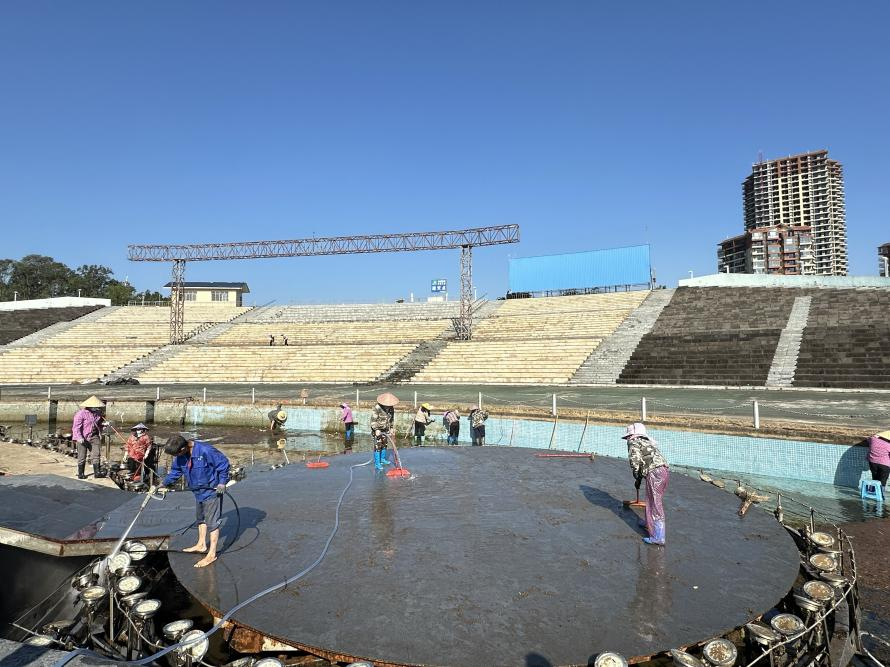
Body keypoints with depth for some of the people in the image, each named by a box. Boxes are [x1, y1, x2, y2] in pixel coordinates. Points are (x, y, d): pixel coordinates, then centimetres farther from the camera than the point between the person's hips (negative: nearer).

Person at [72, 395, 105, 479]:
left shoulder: (98, 413, 8)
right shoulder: (81, 413, -13)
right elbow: (76, 427, -15)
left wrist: (100, 433, 13)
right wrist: (79, 438, -23)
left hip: (94, 437, 5)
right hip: (83, 438, -5)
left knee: (96, 455, -3)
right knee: (82, 457, 5)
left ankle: (97, 472, -2)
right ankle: (80, 474, 18)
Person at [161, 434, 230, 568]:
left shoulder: (206, 450, -31)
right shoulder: (181, 456, -6)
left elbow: (223, 463, -23)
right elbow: (175, 471, 13)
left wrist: (222, 483, -23)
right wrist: (164, 484, 9)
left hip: (212, 491, -8)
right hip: (199, 491, 9)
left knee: (212, 522, -2)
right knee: (200, 518, 23)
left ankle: (212, 554, 6)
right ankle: (201, 545, 42)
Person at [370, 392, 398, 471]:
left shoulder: (392, 408, -5)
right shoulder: (377, 408, -24)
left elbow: (392, 419, 10)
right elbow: (373, 420, -22)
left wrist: (391, 428, 11)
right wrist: (376, 430, -26)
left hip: (386, 429, 6)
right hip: (377, 429, -6)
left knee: (384, 444, 16)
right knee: (378, 446, -5)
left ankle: (383, 459, 33)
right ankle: (377, 463, 0)